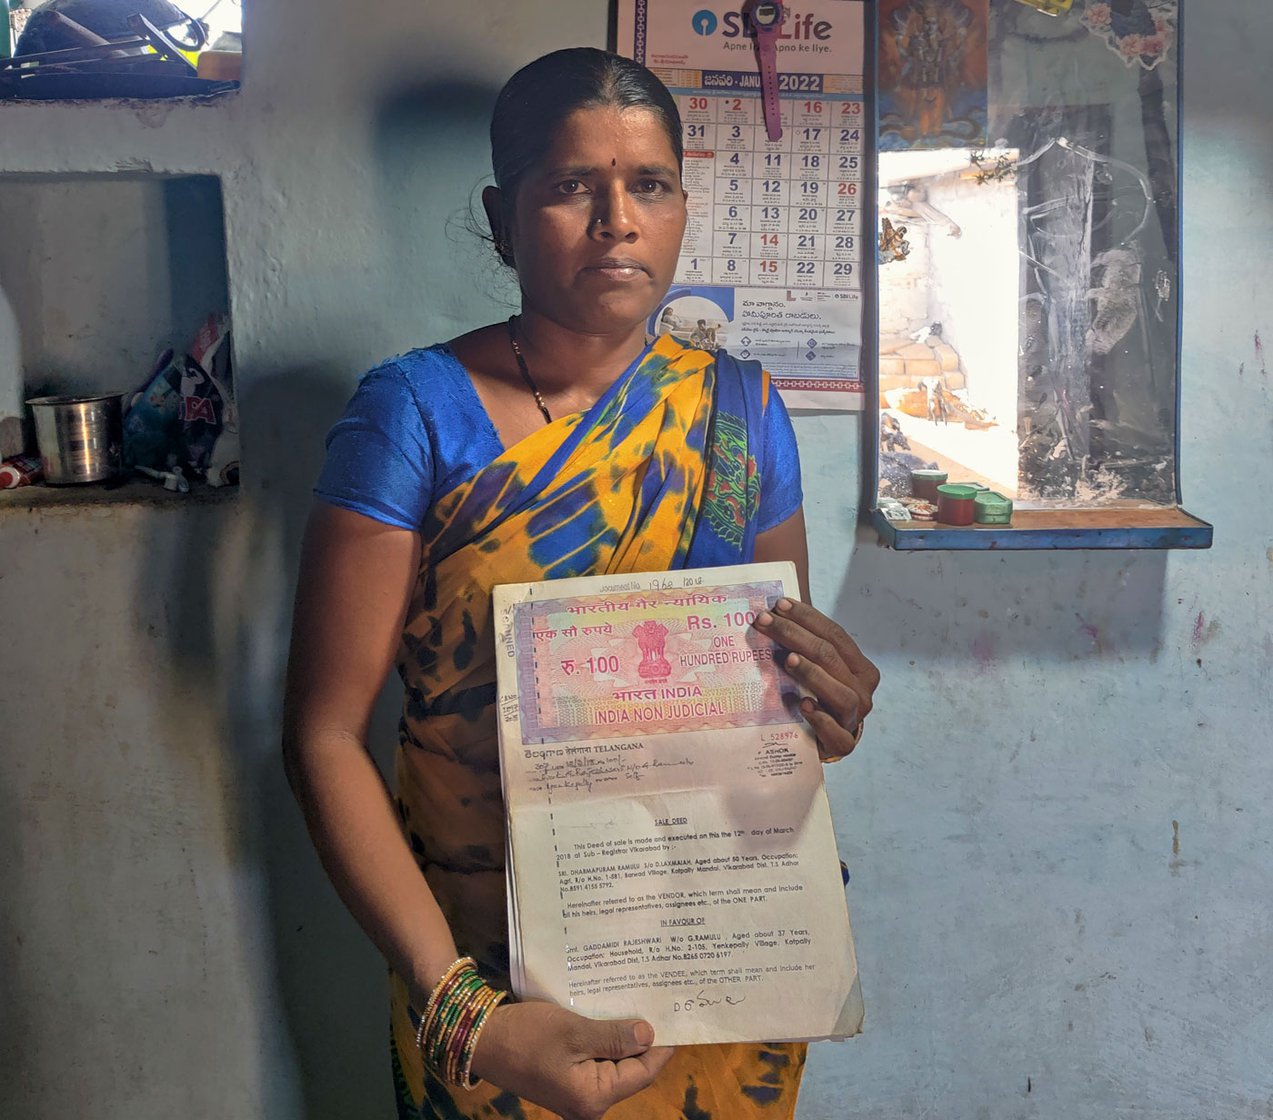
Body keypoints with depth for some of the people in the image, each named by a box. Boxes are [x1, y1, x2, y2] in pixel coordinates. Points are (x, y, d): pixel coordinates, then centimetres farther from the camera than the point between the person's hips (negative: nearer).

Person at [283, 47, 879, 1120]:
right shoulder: (416, 413, -12)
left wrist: (829, 710, -14)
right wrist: (458, 1013, -24)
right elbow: (326, 733, -14)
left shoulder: (739, 407, -1)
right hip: (493, 976, -3)